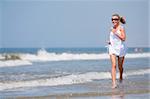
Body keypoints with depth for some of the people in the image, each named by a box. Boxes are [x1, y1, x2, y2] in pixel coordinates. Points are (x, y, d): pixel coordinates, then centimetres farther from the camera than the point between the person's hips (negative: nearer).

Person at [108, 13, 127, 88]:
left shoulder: (121, 28, -6)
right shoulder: (112, 28, 9)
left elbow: (123, 38, -15)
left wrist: (116, 33, -20)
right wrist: (110, 41, 5)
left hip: (120, 48, -3)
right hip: (112, 48, 3)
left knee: (120, 66, 12)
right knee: (113, 65, -13)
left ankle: (121, 77, 45)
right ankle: (114, 83, -21)